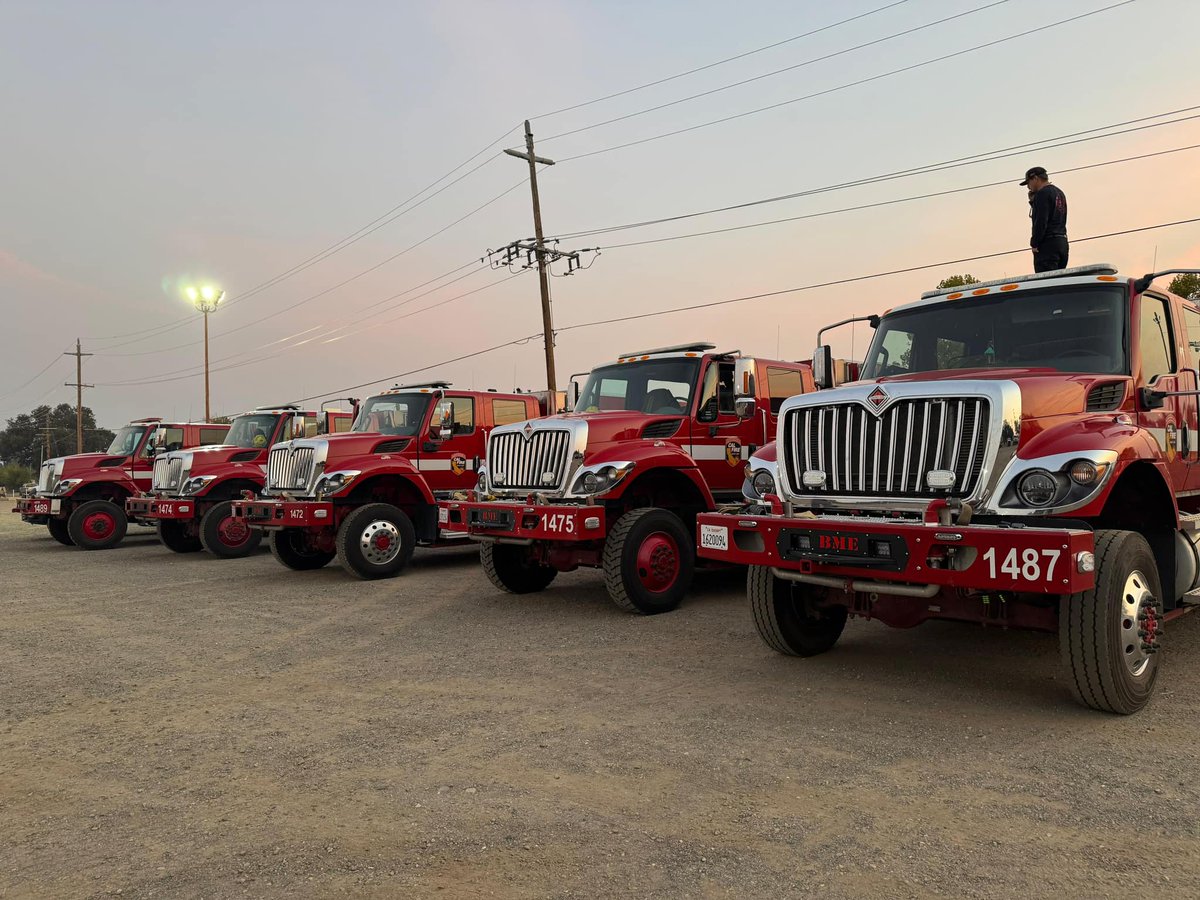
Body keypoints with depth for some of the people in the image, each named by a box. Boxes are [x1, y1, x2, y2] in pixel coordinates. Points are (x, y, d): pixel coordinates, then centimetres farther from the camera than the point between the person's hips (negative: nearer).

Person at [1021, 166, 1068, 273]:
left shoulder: (1042, 193, -8)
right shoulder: (1060, 193, 22)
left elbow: (1041, 221, -17)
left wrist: (1034, 244, -13)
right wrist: (1033, 201, 17)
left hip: (1047, 244, -9)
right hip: (1063, 242, 9)